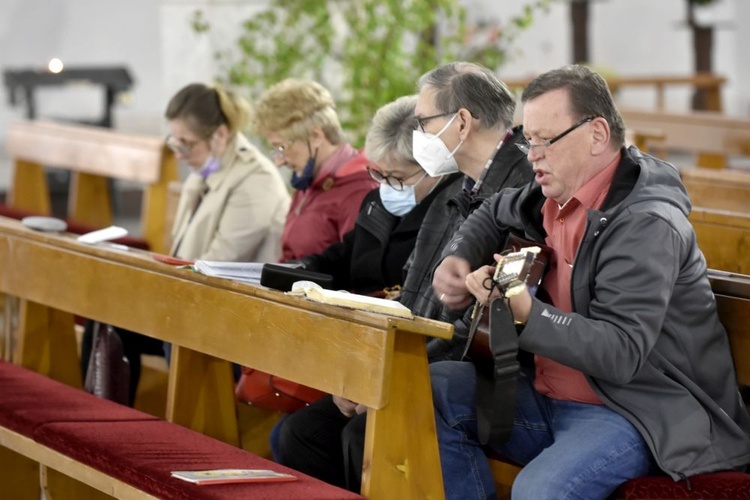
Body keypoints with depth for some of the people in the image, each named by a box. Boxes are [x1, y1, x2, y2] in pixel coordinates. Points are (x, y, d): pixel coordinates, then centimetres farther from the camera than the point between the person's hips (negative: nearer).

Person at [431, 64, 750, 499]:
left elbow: (621, 353, -27)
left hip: (639, 410, -9)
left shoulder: (647, 225, -19)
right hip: (552, 395, 9)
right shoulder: (557, 195, 9)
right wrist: (458, 259, 11)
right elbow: (496, 215, 33)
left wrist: (527, 313, -37)